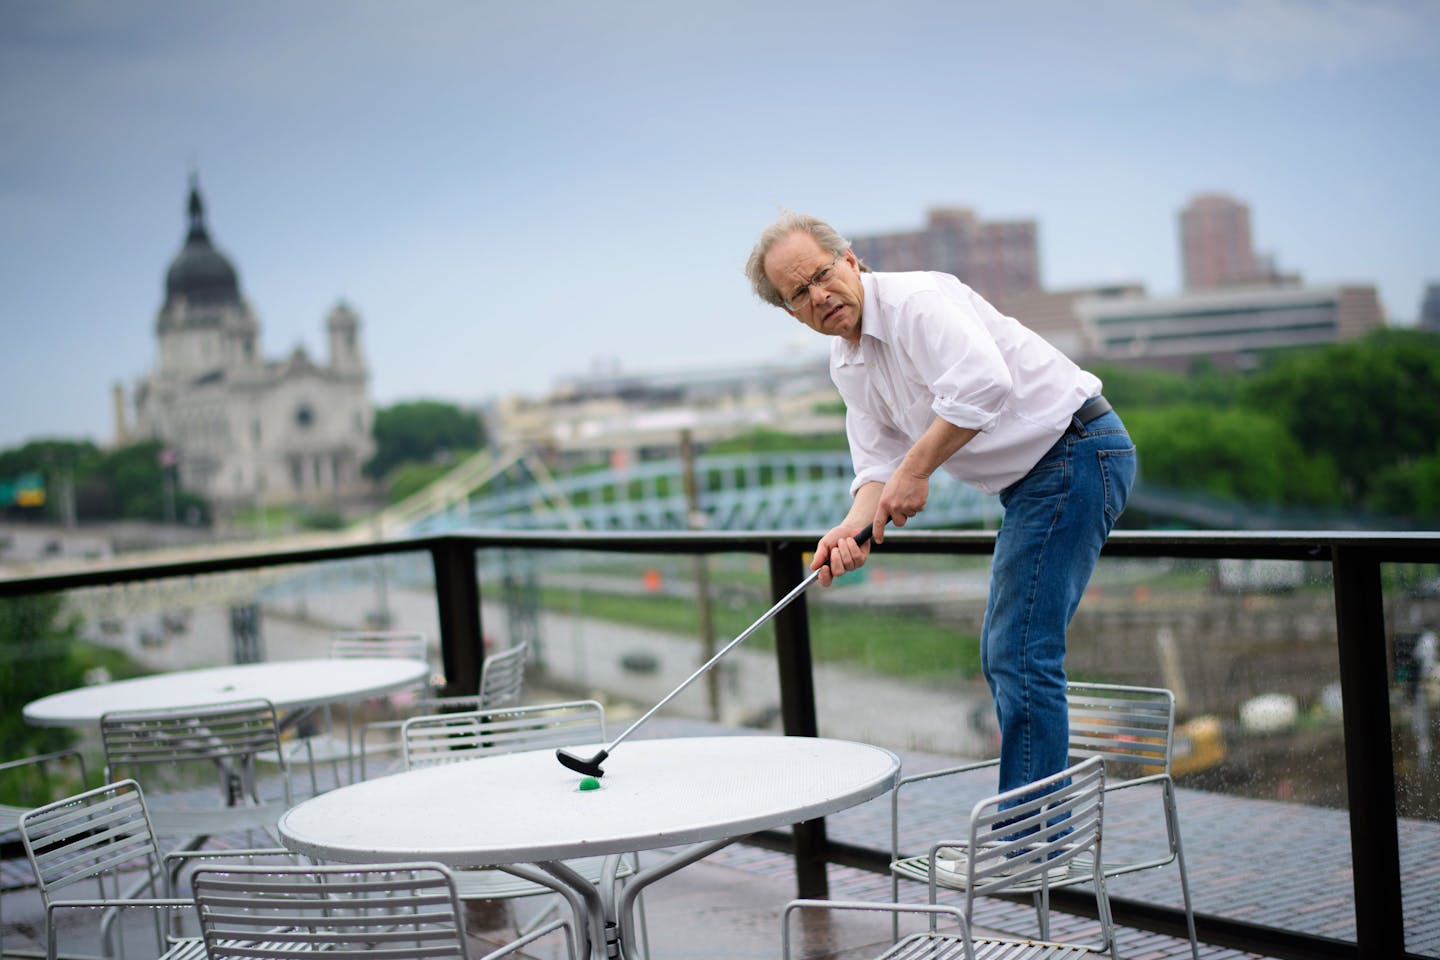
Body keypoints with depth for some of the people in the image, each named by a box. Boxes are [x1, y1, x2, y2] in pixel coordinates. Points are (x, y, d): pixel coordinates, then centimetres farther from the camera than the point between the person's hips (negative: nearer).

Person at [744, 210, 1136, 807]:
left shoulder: (917, 300, -19)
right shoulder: (846, 365, 10)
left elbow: (984, 384, -35)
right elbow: (879, 464, 5)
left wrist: (915, 471, -28)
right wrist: (854, 527, -15)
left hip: (1076, 451, -10)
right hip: (1034, 478, 10)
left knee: (1021, 655, -12)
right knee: (1004, 656, 14)